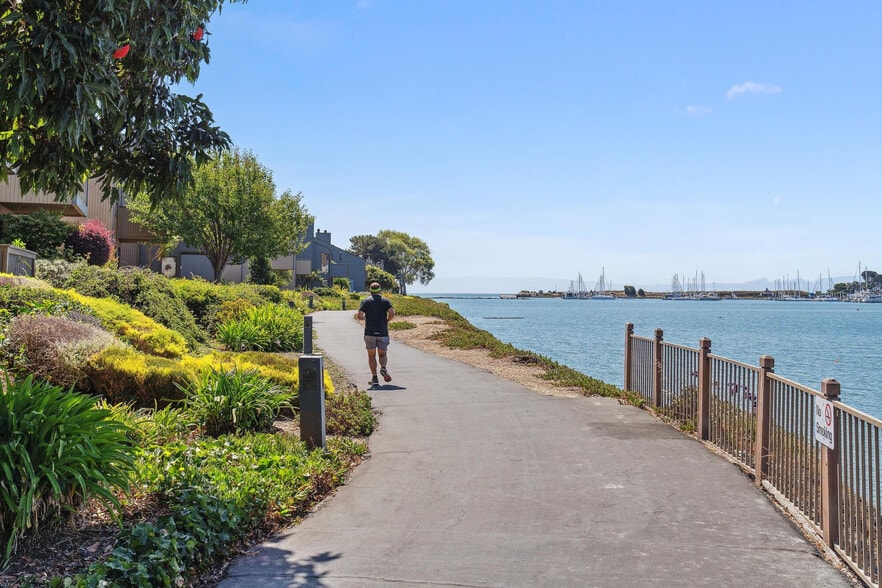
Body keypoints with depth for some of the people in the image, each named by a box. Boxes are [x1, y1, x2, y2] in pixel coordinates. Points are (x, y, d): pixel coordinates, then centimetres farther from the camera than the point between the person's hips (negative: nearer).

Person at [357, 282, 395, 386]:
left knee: (371, 356, 8)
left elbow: (360, 316, -7)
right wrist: (387, 321, 8)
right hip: (383, 332, 1)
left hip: (370, 332, -1)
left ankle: (374, 378, 0)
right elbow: (392, 313, -10)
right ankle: (383, 368, -17)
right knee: (383, 354, 13)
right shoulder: (385, 300, 5)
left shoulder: (365, 301, 4)